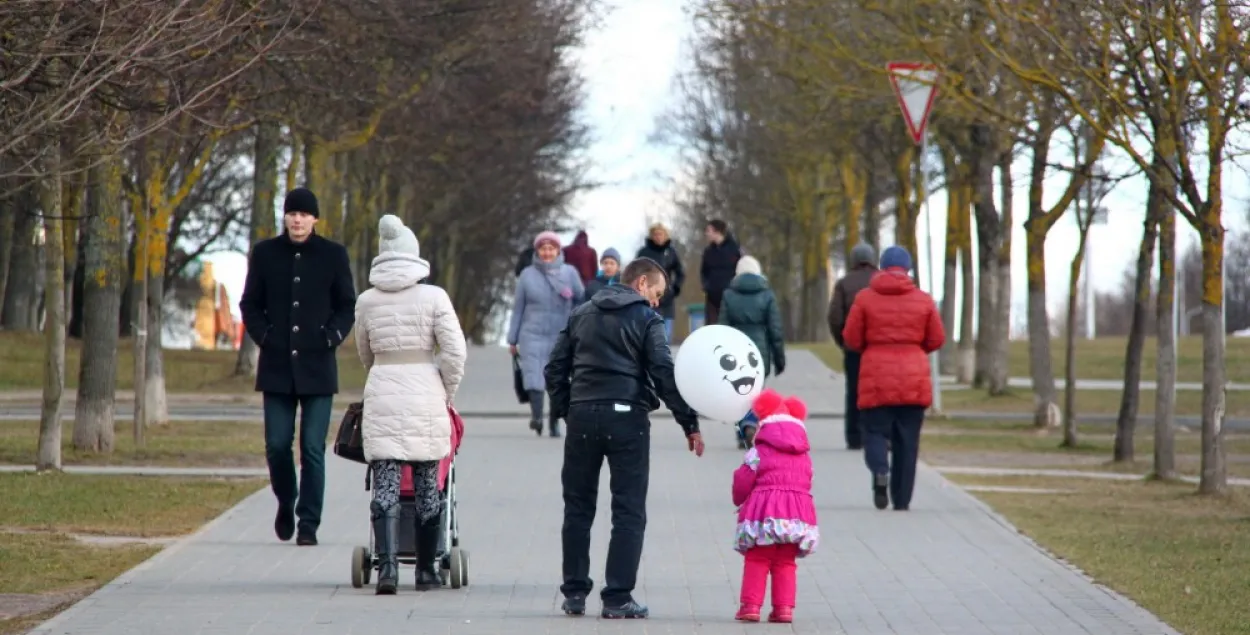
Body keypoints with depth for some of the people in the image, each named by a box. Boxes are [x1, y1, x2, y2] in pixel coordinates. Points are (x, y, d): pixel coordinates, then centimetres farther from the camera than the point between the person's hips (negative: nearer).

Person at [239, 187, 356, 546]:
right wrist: (263, 336, -1)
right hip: (277, 365, 1)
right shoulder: (265, 253, 7)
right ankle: (286, 503, 27)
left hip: (318, 366, -1)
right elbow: (250, 304, 13)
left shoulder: (333, 255, 3)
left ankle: (308, 524, 1)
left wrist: (331, 337, -5)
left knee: (313, 449, -4)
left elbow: (348, 306, 9)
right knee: (277, 445, 1)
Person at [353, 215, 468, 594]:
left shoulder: (366, 301, 4)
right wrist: (447, 394, 7)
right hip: (425, 393, -1)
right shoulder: (433, 297, -4)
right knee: (427, 486, 9)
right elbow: (455, 352, -7)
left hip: (381, 394, 1)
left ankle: (387, 566, -16)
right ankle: (426, 570, 14)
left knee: (385, 486, -1)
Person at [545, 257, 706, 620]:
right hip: (627, 418, -4)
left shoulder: (582, 315, 15)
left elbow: (555, 368, 13)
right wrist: (690, 425, -5)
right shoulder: (646, 320, -1)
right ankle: (617, 598, -4)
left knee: (578, 508, 12)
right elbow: (665, 375, -8)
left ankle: (574, 593, 12)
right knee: (628, 512, 0)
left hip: (582, 416, 4)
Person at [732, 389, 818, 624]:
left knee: (756, 561, 3)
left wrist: (740, 501, 20)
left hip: (763, 511, -4)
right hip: (798, 514, 4)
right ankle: (784, 607, 3)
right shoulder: (804, 456, 15)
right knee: (785, 563, 10)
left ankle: (751, 605, -2)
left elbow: (743, 482, -1)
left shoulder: (758, 453, 0)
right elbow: (805, 484, 18)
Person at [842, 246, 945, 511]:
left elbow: (851, 338, 0)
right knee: (907, 441, 7)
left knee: (875, 430, 6)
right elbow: (936, 339, 6)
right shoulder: (923, 300, 2)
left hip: (876, 378, -1)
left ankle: (880, 470, -26)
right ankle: (902, 499, 7)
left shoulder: (865, 298, -1)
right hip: (913, 380, 1)